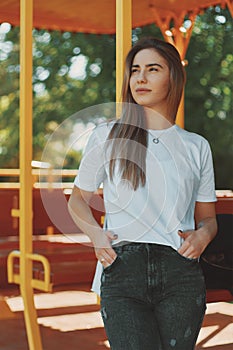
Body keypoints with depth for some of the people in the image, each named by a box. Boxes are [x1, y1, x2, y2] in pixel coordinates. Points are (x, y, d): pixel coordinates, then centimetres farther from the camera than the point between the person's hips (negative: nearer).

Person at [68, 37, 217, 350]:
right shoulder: (108, 136, 10)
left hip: (181, 275, 2)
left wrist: (202, 235, -5)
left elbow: (208, 217, 19)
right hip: (123, 270, -1)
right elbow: (78, 199, 17)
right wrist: (95, 233, -3)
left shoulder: (197, 146, 13)